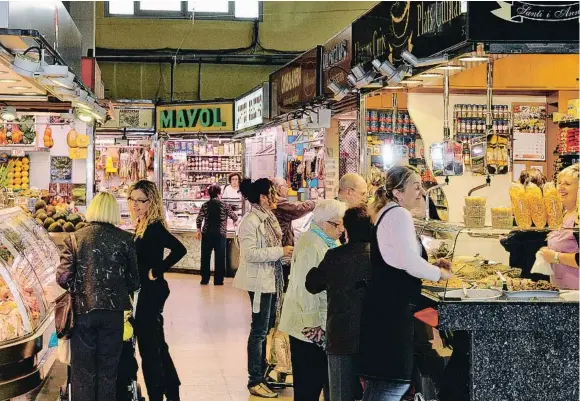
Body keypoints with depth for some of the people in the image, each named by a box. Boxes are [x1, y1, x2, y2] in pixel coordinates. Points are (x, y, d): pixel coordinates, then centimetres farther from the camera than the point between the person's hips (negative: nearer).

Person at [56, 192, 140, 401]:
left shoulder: (74, 238, -1)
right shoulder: (124, 239, -2)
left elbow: (63, 278, -6)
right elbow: (134, 281, -2)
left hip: (82, 311, 0)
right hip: (113, 311, 0)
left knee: (83, 370, 10)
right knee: (108, 369, 11)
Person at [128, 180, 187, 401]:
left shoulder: (154, 227, -18)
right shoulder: (142, 225, 7)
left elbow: (179, 249, -30)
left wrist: (156, 271, -23)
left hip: (151, 291, -10)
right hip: (146, 291, 10)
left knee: (148, 347, -1)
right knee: (157, 344, 18)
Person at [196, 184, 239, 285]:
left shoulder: (205, 205, 0)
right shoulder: (224, 205, -3)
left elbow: (199, 220, -5)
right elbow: (235, 217, 4)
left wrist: (199, 230, 9)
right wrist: (234, 221, 27)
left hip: (206, 234, 2)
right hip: (220, 234, -2)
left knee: (205, 257, 9)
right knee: (219, 258, 6)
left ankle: (205, 279, 11)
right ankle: (218, 280, 6)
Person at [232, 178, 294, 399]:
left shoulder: (269, 218, 10)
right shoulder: (251, 221, -16)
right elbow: (250, 253, -24)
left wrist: (285, 251, 0)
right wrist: (280, 252, -21)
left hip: (272, 279, 9)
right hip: (260, 282, -9)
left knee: (266, 329, 16)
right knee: (259, 331, -2)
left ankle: (262, 373, 27)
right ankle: (255, 381, 6)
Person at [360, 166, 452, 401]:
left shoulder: (387, 214, 21)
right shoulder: (399, 214, -12)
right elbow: (410, 262, -19)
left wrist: (431, 266, 17)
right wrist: (440, 273, -3)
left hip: (385, 306, 11)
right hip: (392, 309, -11)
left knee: (380, 380, 15)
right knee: (395, 380, -10)